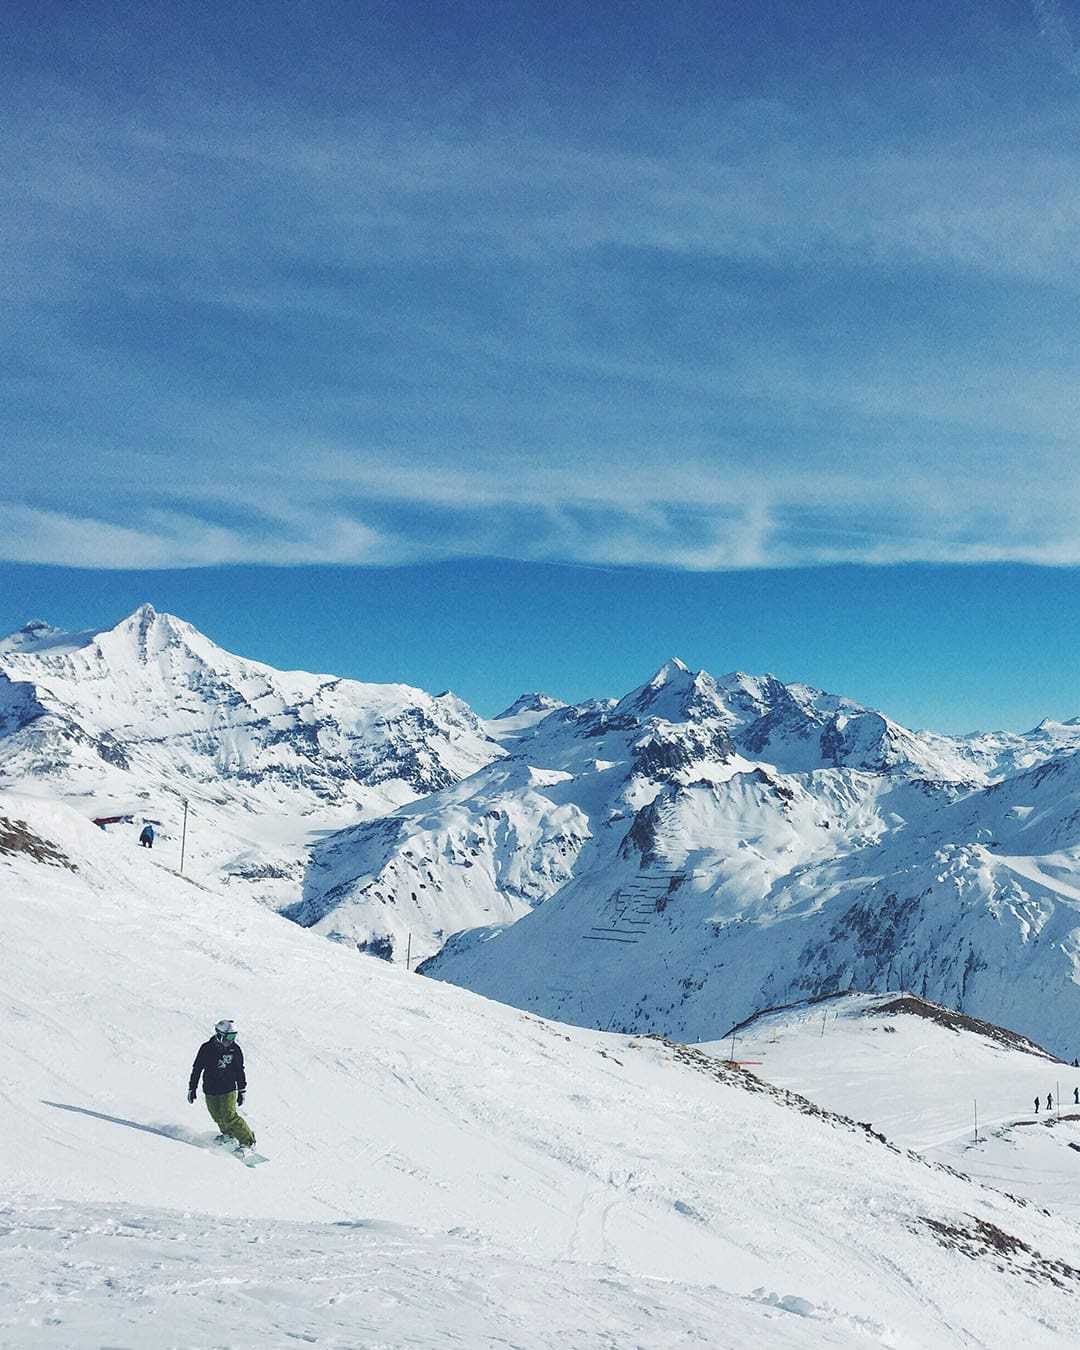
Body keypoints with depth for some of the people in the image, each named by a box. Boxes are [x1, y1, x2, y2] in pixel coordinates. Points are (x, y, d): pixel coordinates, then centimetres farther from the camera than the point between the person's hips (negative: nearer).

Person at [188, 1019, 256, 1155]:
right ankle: (228, 1134, 34)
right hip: (210, 1091, 2)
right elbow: (197, 1068, 2)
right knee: (218, 1117, 5)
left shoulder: (235, 1050, -5)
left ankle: (247, 1140, -5)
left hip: (228, 1089, -2)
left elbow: (240, 1071, 7)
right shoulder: (207, 1049, -9)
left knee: (229, 1116, -13)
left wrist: (242, 1091, 9)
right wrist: (192, 1088, 5)